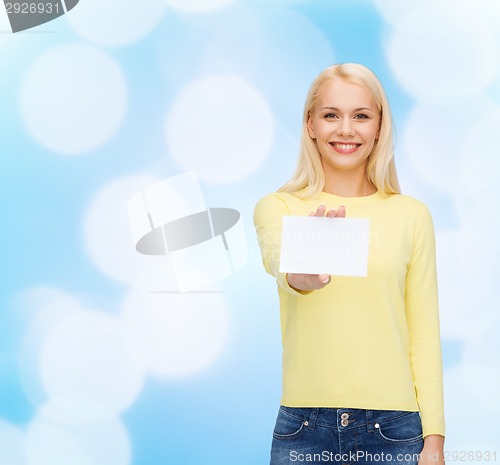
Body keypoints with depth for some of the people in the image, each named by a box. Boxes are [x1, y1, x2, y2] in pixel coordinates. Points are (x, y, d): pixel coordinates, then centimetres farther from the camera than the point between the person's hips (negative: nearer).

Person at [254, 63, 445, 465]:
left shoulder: (412, 215, 3)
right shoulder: (277, 208, 1)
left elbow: (425, 335, 2)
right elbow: (277, 261, -21)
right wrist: (301, 275, -44)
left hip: (393, 428, 1)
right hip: (304, 427, 0)